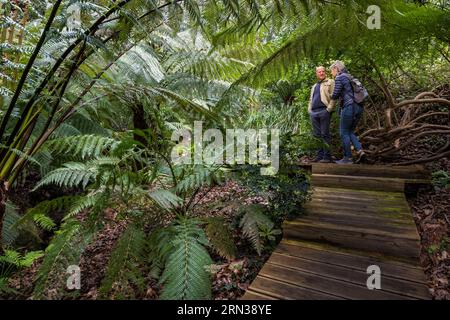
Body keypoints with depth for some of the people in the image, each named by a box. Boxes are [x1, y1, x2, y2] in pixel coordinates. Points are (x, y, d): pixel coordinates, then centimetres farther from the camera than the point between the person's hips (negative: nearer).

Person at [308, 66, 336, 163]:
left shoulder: (330, 82, 7)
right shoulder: (314, 86, 28)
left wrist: (329, 109, -14)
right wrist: (309, 110, 14)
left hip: (324, 111, -6)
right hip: (314, 112, 6)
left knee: (325, 134, -8)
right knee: (317, 135, 5)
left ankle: (327, 156, -6)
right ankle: (319, 156, 9)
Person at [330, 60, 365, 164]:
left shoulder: (339, 78, -5)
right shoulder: (349, 77, 22)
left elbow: (335, 95, -7)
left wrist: (332, 96, 14)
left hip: (349, 107, -9)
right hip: (358, 108, 9)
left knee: (344, 133, -1)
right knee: (350, 131, 17)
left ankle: (348, 158, 2)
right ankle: (359, 150, 0)